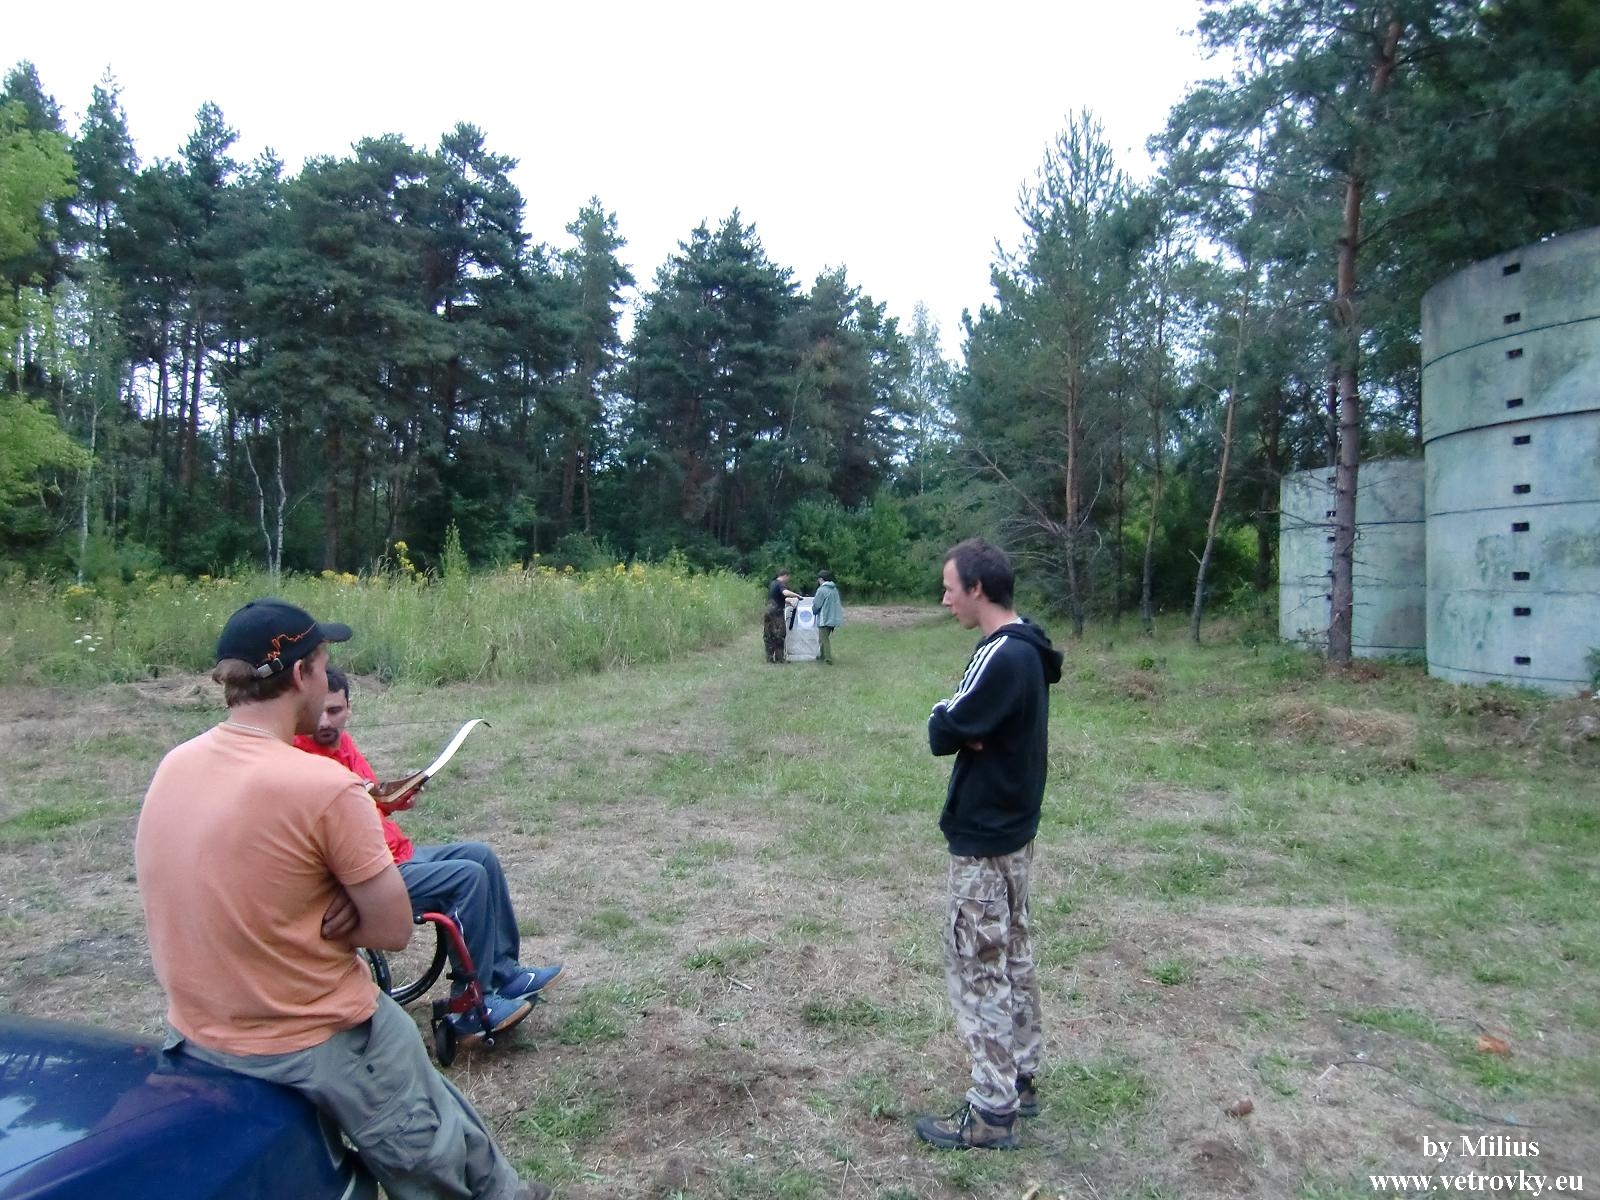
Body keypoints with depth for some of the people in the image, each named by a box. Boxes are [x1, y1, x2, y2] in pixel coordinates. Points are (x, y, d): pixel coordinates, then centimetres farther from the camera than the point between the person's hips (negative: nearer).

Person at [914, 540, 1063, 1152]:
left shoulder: (1000, 657, -24)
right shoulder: (1028, 650, 7)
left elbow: (941, 735, -23)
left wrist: (945, 714, -4)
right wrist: (961, 724, -11)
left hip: (982, 841, -10)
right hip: (1014, 829, 10)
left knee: (978, 968, 1)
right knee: (1012, 955, 18)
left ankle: (992, 1112, 12)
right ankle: (1020, 1078, 32)